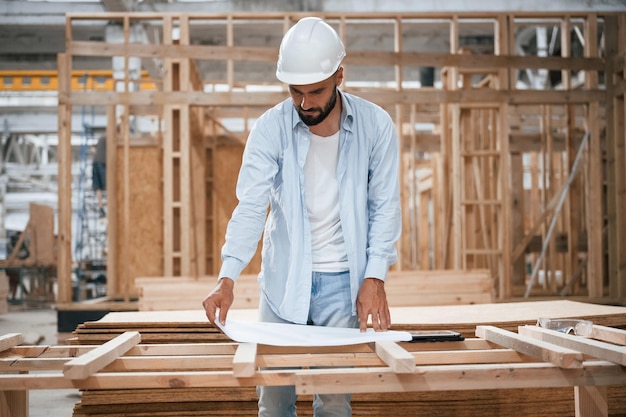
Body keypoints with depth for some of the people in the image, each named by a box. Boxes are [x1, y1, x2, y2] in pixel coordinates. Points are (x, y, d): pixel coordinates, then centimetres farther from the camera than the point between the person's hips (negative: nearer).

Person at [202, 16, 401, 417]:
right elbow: (250, 207, -13)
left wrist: (375, 278, -11)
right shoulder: (270, 128, -7)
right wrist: (227, 278, -26)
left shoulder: (375, 125, -6)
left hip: (343, 282, 0)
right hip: (283, 279, 1)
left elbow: (384, 207, -2)